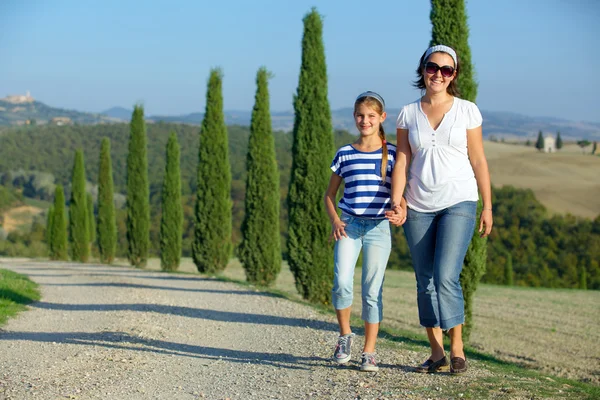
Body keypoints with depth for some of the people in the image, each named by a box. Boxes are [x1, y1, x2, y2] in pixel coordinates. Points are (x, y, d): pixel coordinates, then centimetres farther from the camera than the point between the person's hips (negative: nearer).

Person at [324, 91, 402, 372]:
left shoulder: (392, 154, 3)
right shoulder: (345, 154, 7)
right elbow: (329, 194, 14)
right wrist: (335, 221, -2)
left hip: (378, 227, -1)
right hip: (349, 224, 1)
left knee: (372, 291, 0)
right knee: (342, 283, -17)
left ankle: (369, 352, 11)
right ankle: (345, 334, 7)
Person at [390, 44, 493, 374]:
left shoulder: (467, 111, 2)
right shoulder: (408, 114, 7)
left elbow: (478, 161, 4)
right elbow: (402, 161, 5)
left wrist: (487, 207, 2)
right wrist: (397, 200, -9)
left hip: (458, 202, -3)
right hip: (418, 207, 3)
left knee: (446, 277, -15)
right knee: (425, 282, 5)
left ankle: (457, 348, -1)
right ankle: (437, 353, 14)